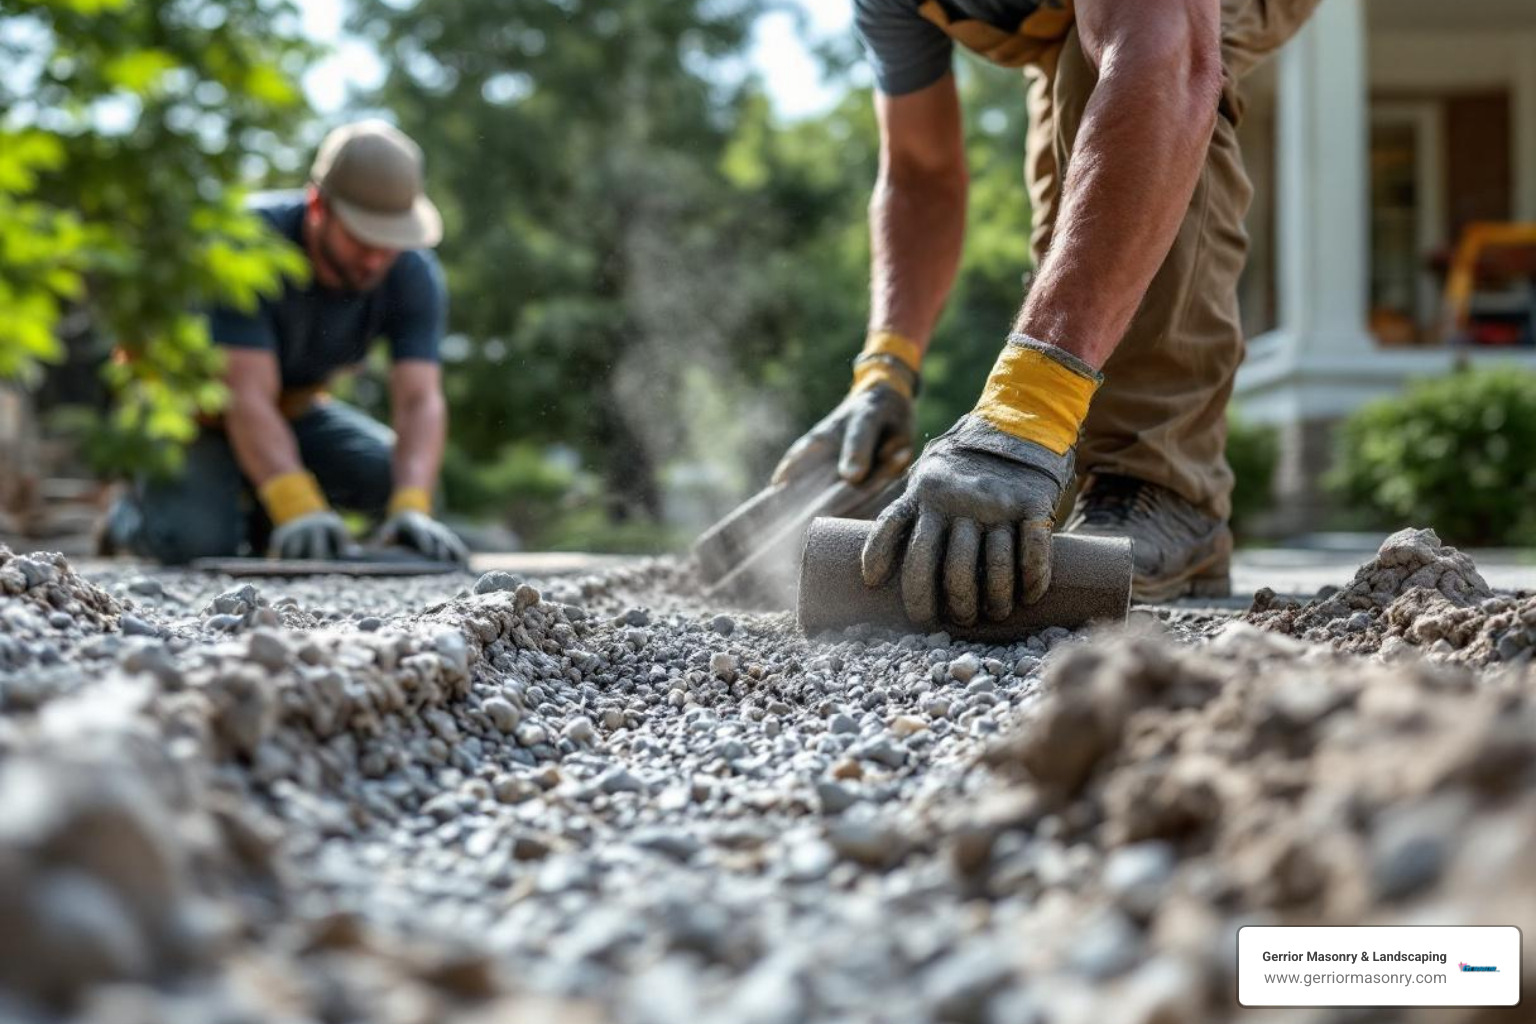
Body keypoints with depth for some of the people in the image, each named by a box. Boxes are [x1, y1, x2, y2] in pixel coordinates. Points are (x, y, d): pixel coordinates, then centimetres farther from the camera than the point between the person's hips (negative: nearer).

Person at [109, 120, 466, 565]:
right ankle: (134, 515, 7)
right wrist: (298, 508, -53)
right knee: (198, 539, -30)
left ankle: (252, 506, 5)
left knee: (393, 478, -20)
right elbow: (247, 396, -39)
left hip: (291, 409, 5)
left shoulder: (414, 275, -20)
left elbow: (420, 399, -29)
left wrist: (412, 509, -47)